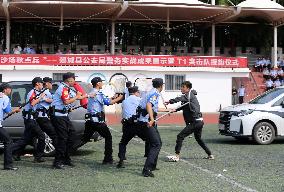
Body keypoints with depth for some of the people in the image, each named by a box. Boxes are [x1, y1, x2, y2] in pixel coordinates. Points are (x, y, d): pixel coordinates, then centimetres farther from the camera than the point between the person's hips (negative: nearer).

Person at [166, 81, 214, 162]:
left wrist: (170, 101, -45)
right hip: (199, 121, 11)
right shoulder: (188, 96, 19)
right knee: (198, 139, 27)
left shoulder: (190, 95, -10)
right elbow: (183, 106, 24)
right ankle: (210, 155, 32)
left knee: (180, 136, -11)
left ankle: (177, 156, -13)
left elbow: (181, 98, -30)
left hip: (195, 121, -11)